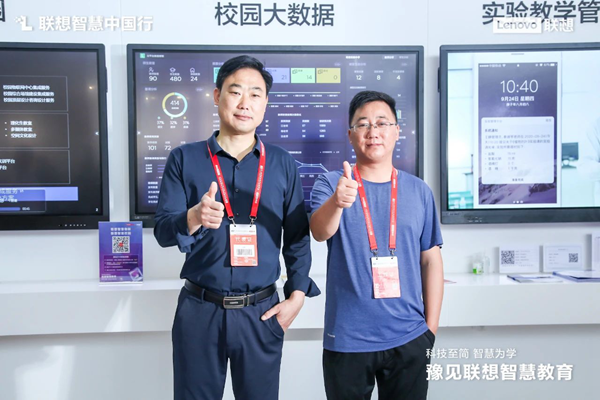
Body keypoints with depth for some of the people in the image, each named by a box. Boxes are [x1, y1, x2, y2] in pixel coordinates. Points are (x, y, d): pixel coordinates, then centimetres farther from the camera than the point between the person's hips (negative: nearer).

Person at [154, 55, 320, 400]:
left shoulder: (283, 164, 4)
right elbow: (162, 230, -6)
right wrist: (194, 218, -27)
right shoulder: (184, 159, 0)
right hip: (199, 310, 0)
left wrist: (297, 296, -1)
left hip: (261, 312, 1)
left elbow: (297, 236, 5)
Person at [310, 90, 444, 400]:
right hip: (346, 339, -1)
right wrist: (337, 203, -43)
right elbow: (320, 231, -22)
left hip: (409, 338, 2)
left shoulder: (419, 191, 3)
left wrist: (431, 326, 3)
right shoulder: (330, 184, -4)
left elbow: (431, 260, 6)